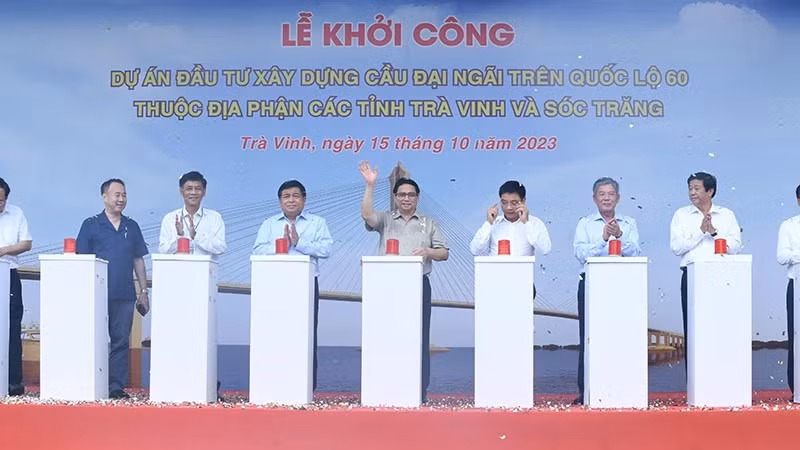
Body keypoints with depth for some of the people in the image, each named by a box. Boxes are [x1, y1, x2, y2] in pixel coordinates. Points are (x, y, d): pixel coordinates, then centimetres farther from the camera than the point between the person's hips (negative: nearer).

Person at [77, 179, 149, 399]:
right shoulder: (91, 225, 4)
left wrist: (143, 291, 11)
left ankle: (117, 386, 6)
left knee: (121, 341, 3)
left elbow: (138, 260, 16)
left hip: (125, 294, 3)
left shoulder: (132, 227, 14)